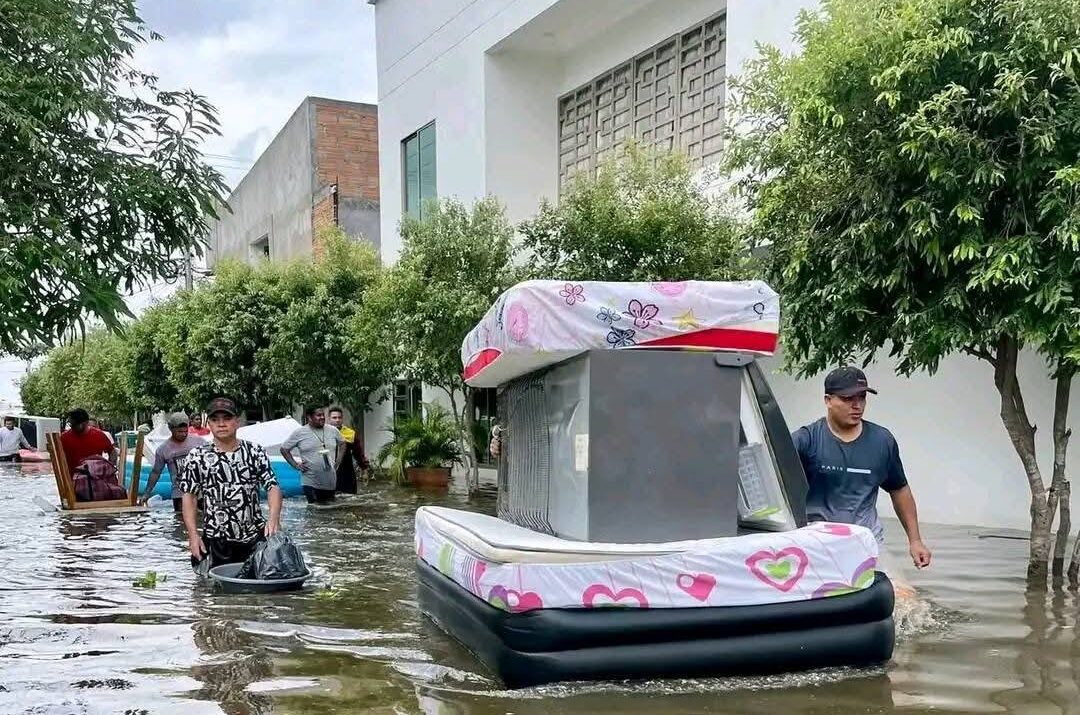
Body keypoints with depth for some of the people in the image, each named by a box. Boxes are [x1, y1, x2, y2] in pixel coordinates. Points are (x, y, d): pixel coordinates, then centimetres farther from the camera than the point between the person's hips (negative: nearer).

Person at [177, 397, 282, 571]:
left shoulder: (254, 452, 2)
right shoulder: (197, 456, 1)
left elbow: (273, 487, -3)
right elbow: (189, 496, 3)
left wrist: (274, 517, -22)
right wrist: (193, 535, -6)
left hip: (255, 538, 1)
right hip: (216, 541, -1)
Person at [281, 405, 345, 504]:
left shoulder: (333, 430, 6)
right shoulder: (300, 433, -3)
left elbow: (342, 444, 22)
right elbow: (284, 449, 4)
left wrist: (338, 462, 11)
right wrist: (295, 465, -4)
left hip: (331, 482, 3)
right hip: (311, 483, -3)